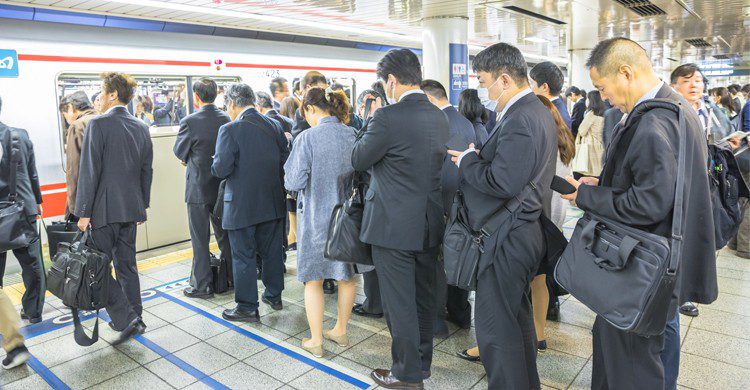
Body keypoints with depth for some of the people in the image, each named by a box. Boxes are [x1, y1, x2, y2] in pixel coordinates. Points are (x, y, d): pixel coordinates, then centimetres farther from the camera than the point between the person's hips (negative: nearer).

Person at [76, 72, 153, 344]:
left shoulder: (99, 124, -12)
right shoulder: (141, 127, 8)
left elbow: (90, 171, -15)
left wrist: (84, 212, -10)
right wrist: (142, 207, 19)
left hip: (105, 209, -7)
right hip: (131, 208, 7)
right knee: (126, 265, 15)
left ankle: (126, 318, -1)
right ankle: (134, 318, 23)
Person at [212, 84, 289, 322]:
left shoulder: (230, 130, -15)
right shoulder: (273, 126, 2)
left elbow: (221, 169, -18)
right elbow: (285, 161, 4)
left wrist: (215, 165, 3)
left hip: (242, 205, -5)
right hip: (272, 202, 6)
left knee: (243, 257, 7)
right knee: (272, 251, 19)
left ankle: (247, 308, 16)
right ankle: (274, 295, 34)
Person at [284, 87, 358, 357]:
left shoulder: (307, 138, -15)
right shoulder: (353, 135, -2)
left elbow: (294, 183, -15)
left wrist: (289, 169, 7)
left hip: (316, 217, -4)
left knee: (313, 279, 10)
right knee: (346, 275, 18)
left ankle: (315, 341, 20)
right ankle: (341, 331, 33)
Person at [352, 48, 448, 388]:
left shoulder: (388, 117, -18)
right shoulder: (440, 117, 4)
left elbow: (358, 160, -10)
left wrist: (367, 130, 7)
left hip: (395, 226, -7)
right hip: (431, 224, 8)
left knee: (399, 302, 6)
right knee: (424, 297, 19)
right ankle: (423, 362, 36)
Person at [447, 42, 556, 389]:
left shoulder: (520, 120, -21)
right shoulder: (536, 111, 13)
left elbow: (502, 182, -27)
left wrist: (468, 160, -12)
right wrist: (479, 157, 4)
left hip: (509, 240, -11)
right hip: (525, 231, 11)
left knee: (495, 326, 1)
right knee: (517, 318, 24)